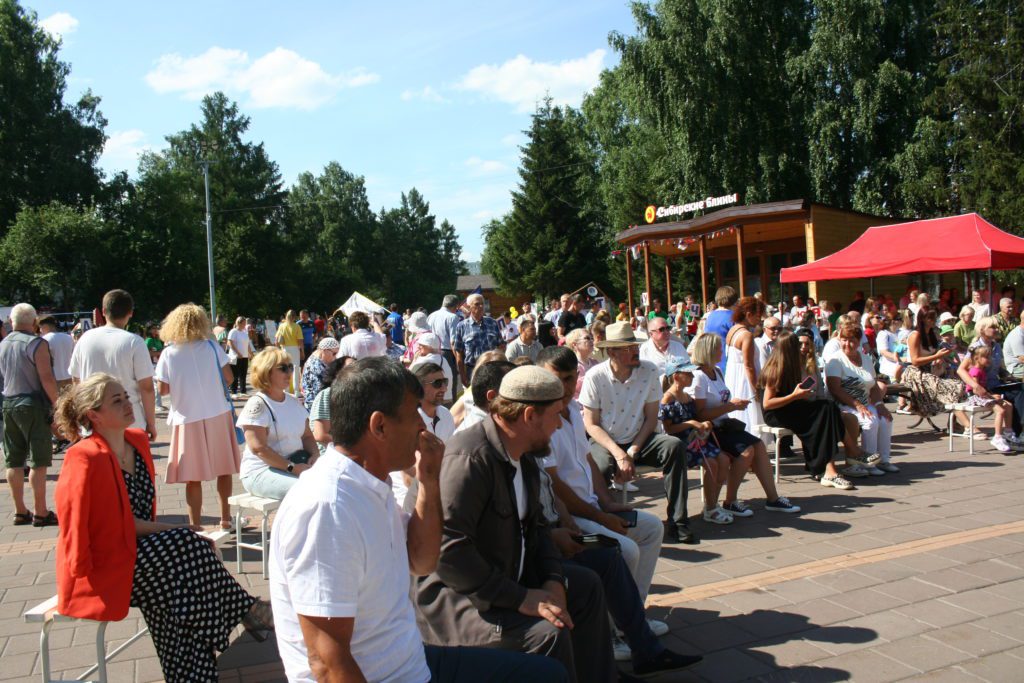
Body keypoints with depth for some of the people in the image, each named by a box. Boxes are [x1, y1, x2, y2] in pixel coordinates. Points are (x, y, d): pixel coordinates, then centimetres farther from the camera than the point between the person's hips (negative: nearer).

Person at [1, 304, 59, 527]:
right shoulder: (36, 343, -11)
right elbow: (46, 377, -17)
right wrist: (57, 404, -12)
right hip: (32, 405, -7)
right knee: (38, 462, -2)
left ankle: (20, 511, 17)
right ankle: (40, 512, 0)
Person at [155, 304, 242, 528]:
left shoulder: (168, 353, -3)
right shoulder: (212, 347, -3)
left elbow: (163, 389, -3)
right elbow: (228, 378, -3)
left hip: (188, 419, -1)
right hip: (218, 415, 1)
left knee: (193, 476, 4)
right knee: (223, 468, 15)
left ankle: (196, 526, 6)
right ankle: (226, 518, 25)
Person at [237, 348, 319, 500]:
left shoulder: (294, 402, 14)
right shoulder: (256, 405, -9)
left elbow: (307, 435, 18)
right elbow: (258, 448, -16)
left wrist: (315, 455, -4)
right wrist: (292, 468, -19)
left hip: (297, 464, 7)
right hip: (261, 472, -7)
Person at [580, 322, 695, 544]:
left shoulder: (649, 371, -6)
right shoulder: (595, 376, -12)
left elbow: (651, 418, -2)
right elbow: (591, 425, -9)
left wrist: (632, 452, -14)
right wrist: (619, 454, -20)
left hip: (637, 440, 3)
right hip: (605, 442, -3)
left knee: (675, 446, -24)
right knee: (600, 466, -36)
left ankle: (677, 521, -17)